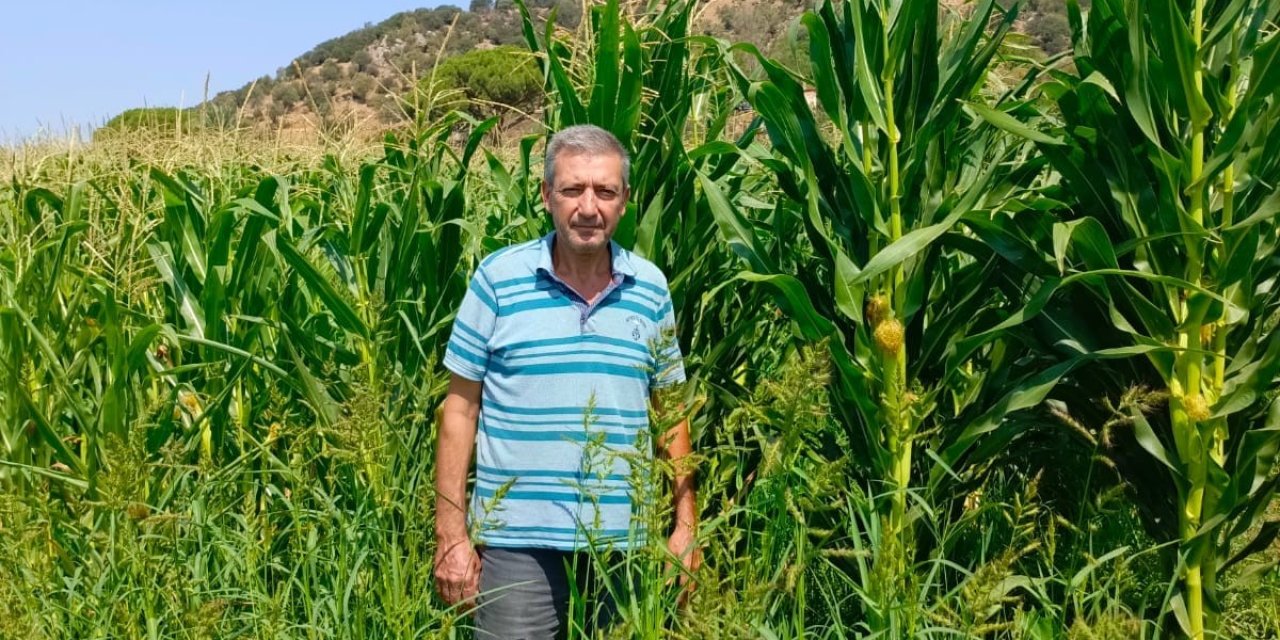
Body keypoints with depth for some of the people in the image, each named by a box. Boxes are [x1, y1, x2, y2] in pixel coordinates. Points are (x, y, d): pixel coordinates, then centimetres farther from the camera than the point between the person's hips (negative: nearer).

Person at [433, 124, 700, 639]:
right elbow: (461, 408, -2)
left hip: (623, 541, 3)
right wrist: (451, 535, -5)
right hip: (517, 540, -3)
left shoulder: (651, 288, 4)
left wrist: (686, 523, 8)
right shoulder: (499, 278, -5)